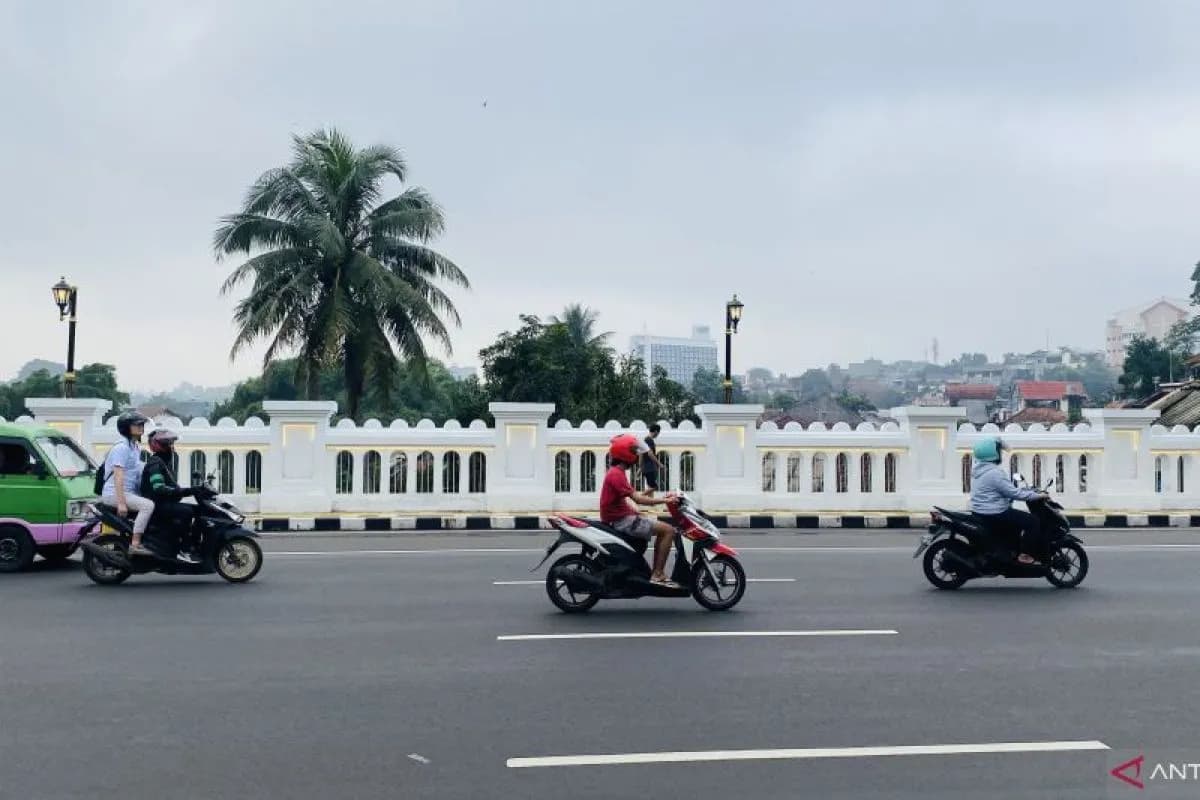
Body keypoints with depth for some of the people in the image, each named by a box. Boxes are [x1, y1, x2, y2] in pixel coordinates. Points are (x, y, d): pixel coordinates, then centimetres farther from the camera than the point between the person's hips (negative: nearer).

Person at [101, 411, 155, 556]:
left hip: (129, 492, 10)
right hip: (114, 493, -10)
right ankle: (135, 545, -28)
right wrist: (121, 502, -27)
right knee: (148, 505, -27)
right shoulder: (122, 447, -13)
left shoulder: (136, 447, 17)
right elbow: (118, 476, -21)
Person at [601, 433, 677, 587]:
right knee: (668, 530, -13)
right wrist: (664, 500, -17)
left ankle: (655, 571, 17)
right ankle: (658, 575, -13)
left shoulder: (616, 472, 16)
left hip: (622, 518, 11)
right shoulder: (617, 474, -17)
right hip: (622, 521, -11)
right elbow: (637, 499, -23)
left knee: (662, 529, 21)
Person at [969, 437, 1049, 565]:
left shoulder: (978, 468, 9)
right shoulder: (994, 473, -23)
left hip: (979, 511, 11)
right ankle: (1025, 555, -2)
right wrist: (1038, 495, -11)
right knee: (1033, 521, -6)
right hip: (993, 515, -10)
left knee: (1017, 518, 32)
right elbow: (1014, 493, -22)